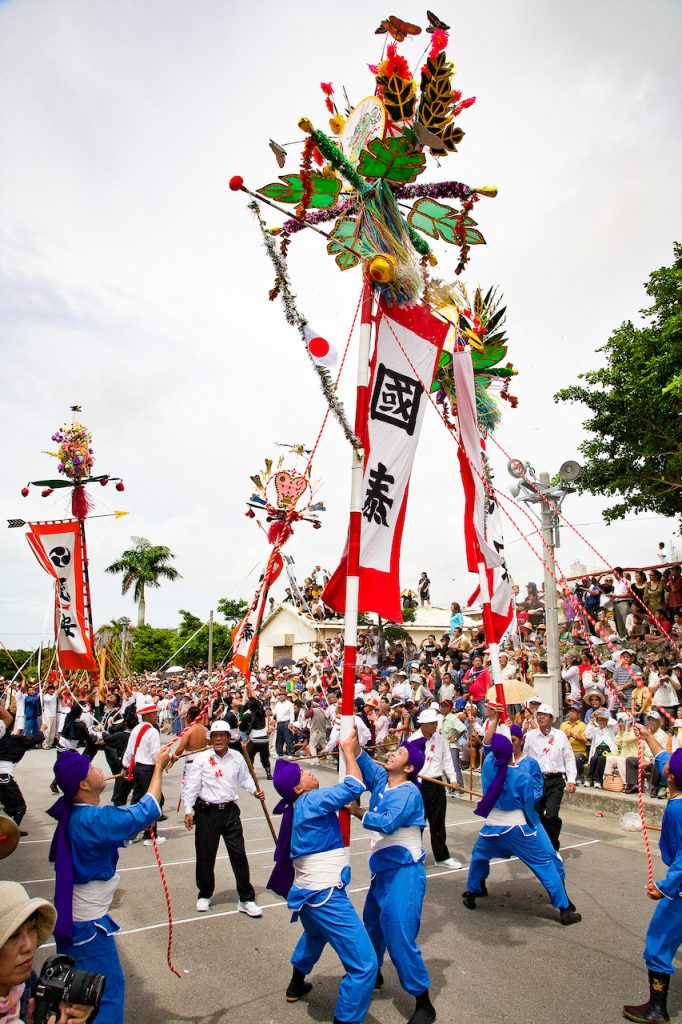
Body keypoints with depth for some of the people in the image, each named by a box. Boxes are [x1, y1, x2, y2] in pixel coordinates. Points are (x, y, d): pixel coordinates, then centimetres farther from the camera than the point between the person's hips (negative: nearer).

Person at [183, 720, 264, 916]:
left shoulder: (237, 758, 2)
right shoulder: (201, 759, -7)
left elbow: (245, 778, 13)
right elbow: (191, 786, -4)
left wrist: (254, 791, -3)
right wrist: (188, 810, -7)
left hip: (230, 811, 2)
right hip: (207, 812, -2)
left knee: (239, 854, 2)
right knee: (205, 856, 9)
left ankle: (246, 899, 14)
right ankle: (204, 895, 33)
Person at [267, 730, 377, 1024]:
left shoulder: (300, 807, 9)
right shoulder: (311, 801, -18)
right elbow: (355, 786, -22)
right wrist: (348, 750, -12)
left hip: (307, 890, 10)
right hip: (324, 894, -10)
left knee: (315, 935, 41)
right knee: (364, 965, -9)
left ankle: (296, 984, 61)